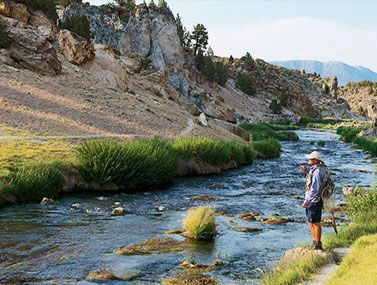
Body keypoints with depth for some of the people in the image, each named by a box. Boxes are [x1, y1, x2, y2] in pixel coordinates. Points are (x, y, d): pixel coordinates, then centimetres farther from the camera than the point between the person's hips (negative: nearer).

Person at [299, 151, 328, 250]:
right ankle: (315, 242, 27)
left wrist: (306, 201, -24)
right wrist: (306, 171, 16)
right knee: (311, 222, 17)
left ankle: (318, 245, 6)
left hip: (315, 201, -10)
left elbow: (315, 189, -25)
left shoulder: (317, 171, -20)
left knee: (316, 223, -2)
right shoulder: (314, 169, 11)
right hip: (311, 201, 10)